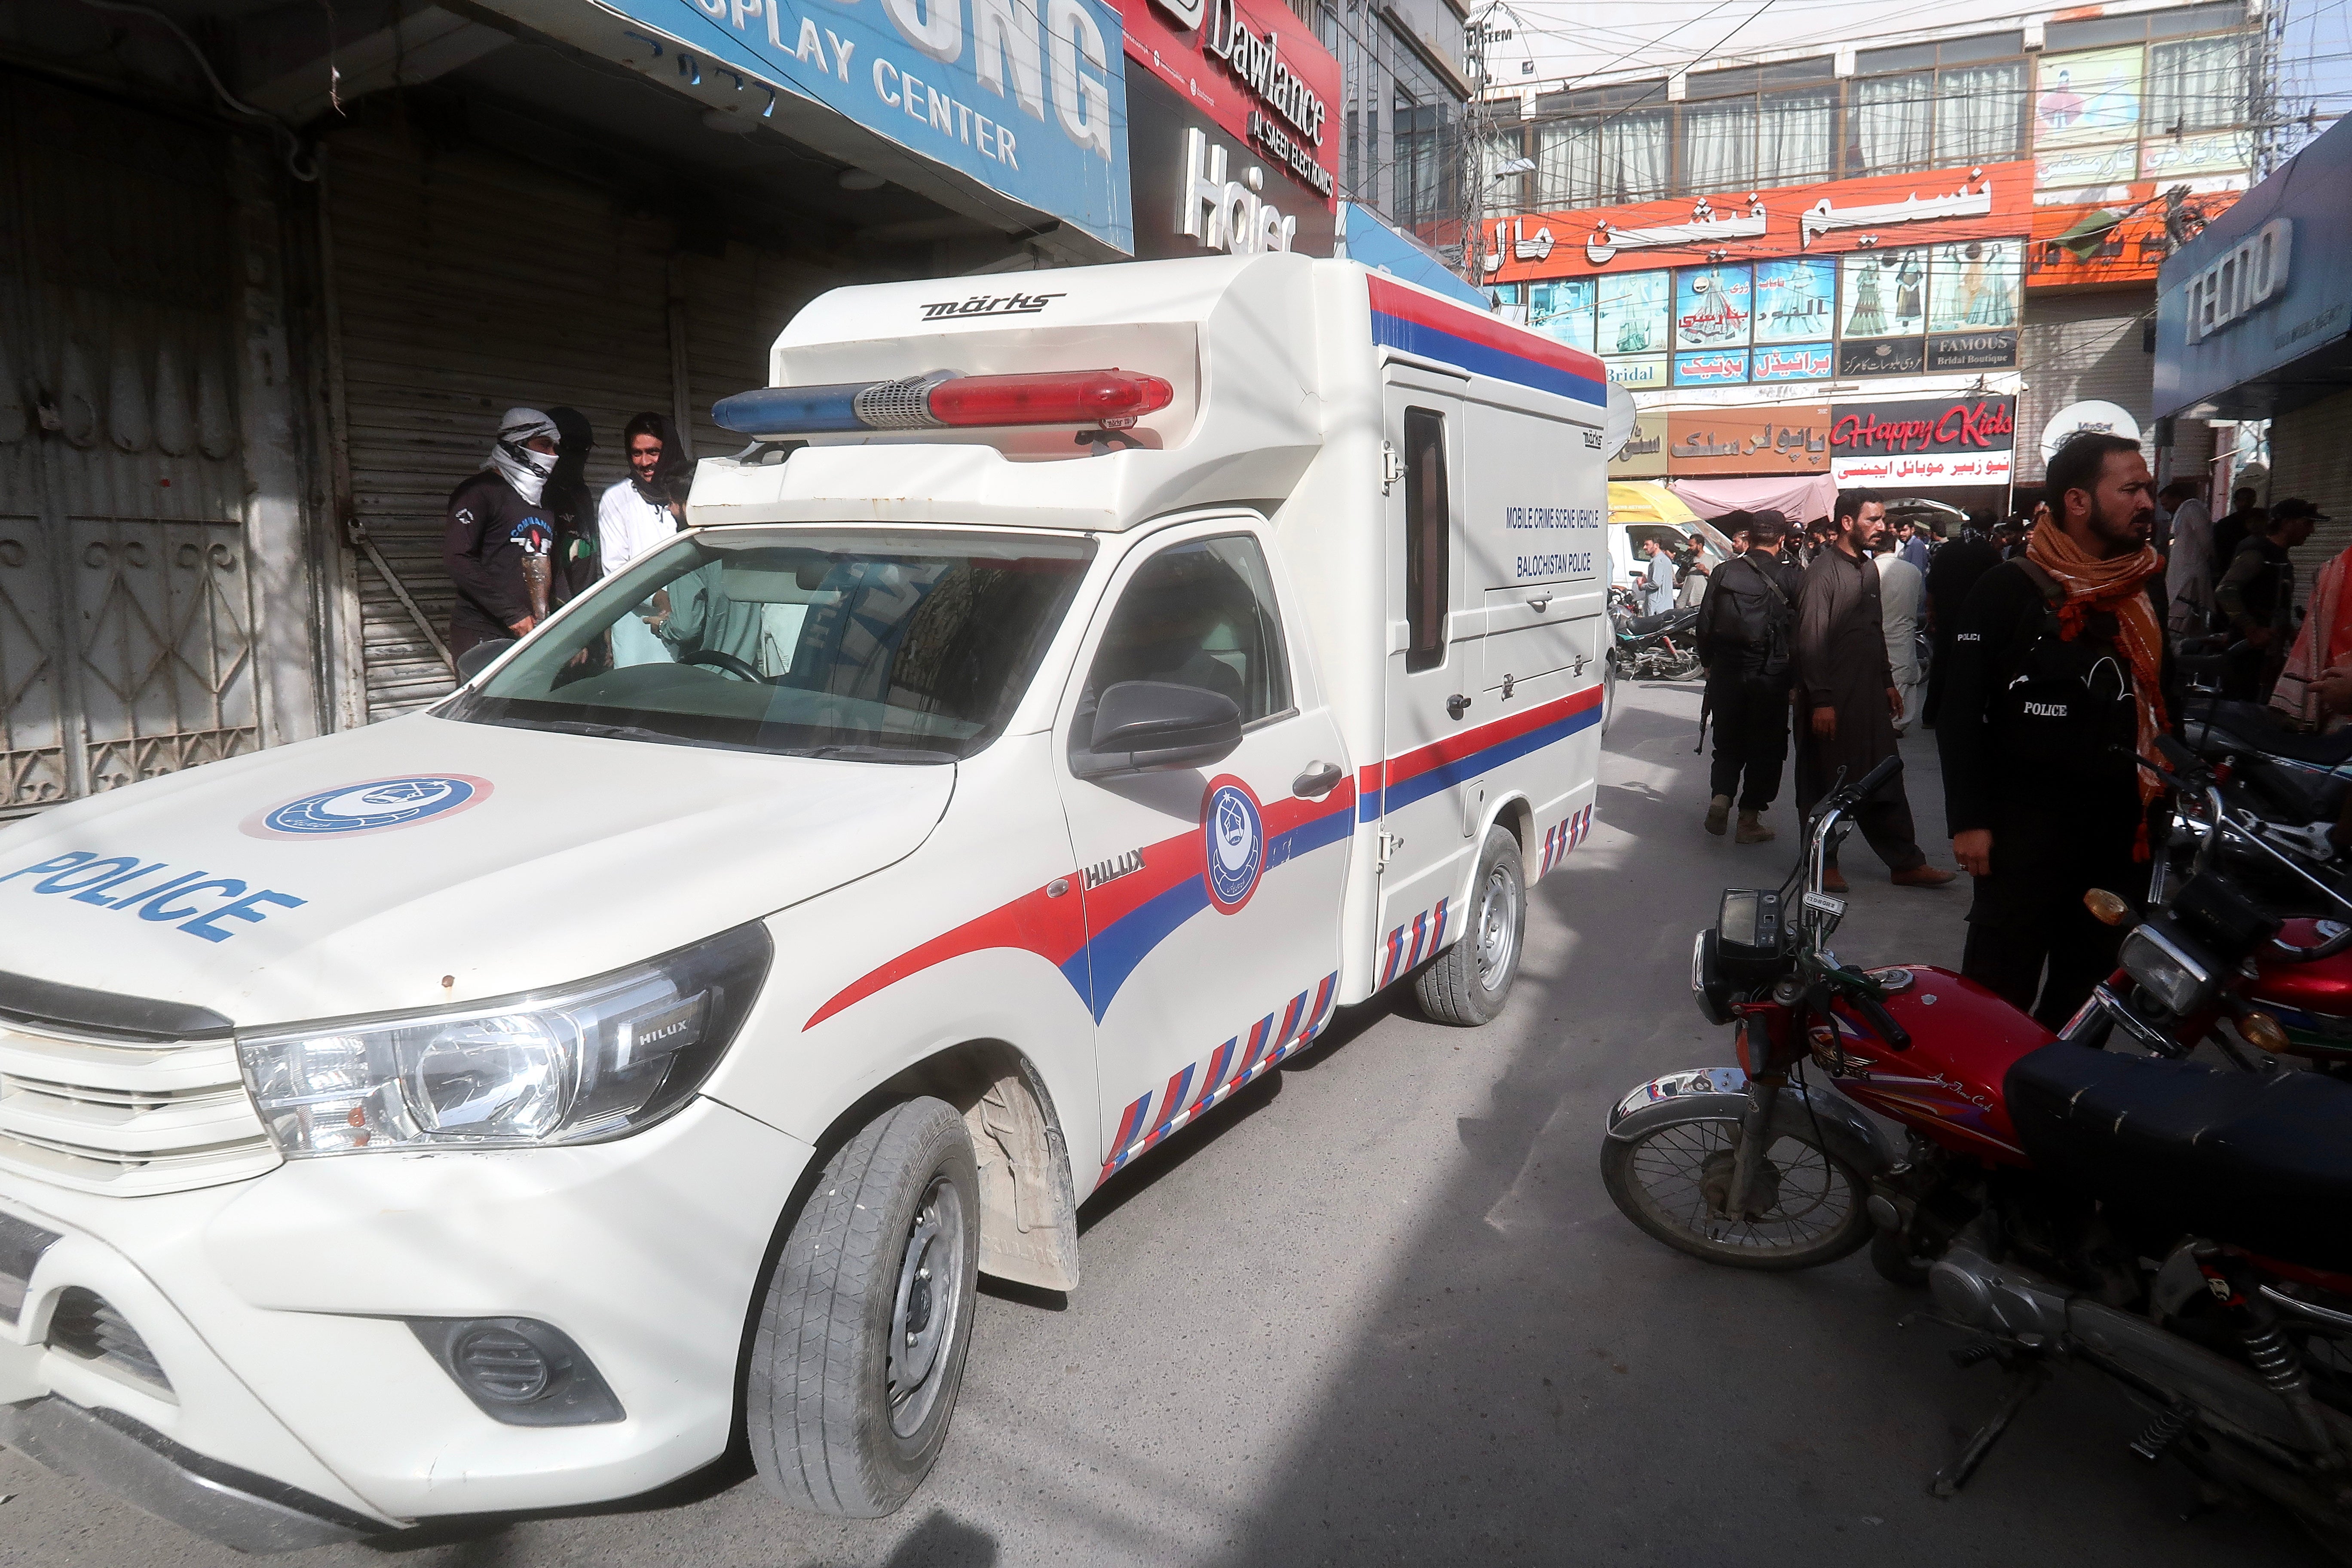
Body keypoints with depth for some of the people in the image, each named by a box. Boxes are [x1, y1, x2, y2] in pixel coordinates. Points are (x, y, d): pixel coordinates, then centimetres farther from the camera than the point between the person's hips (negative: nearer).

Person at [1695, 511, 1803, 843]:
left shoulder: (1724, 572, 0)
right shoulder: (1789, 577, -6)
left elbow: (1705, 624, 4)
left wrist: (1708, 663, 16)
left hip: (1726, 671, 2)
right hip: (1771, 675, -2)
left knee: (1728, 741, 16)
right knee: (1766, 746, 9)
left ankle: (1720, 796, -5)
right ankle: (1750, 818, 9)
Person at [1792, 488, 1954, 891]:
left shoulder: (1868, 570, 14)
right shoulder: (1823, 572, -12)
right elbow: (1810, 641, -17)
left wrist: (1888, 682, 18)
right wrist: (1820, 701, -20)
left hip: (1869, 695, 8)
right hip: (1833, 701, -8)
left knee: (1884, 783, 10)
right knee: (1825, 785, 3)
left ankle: (1905, 862, 16)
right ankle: (1823, 864, 14)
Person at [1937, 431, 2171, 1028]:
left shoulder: (2148, 587, 10)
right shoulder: (2009, 590, -9)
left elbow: (2162, 697, 19)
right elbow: (1960, 710, -11)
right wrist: (1968, 820, -14)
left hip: (2124, 823, 6)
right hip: (2028, 821, -6)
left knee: (2089, 981, 14)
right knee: (2001, 985, -1)